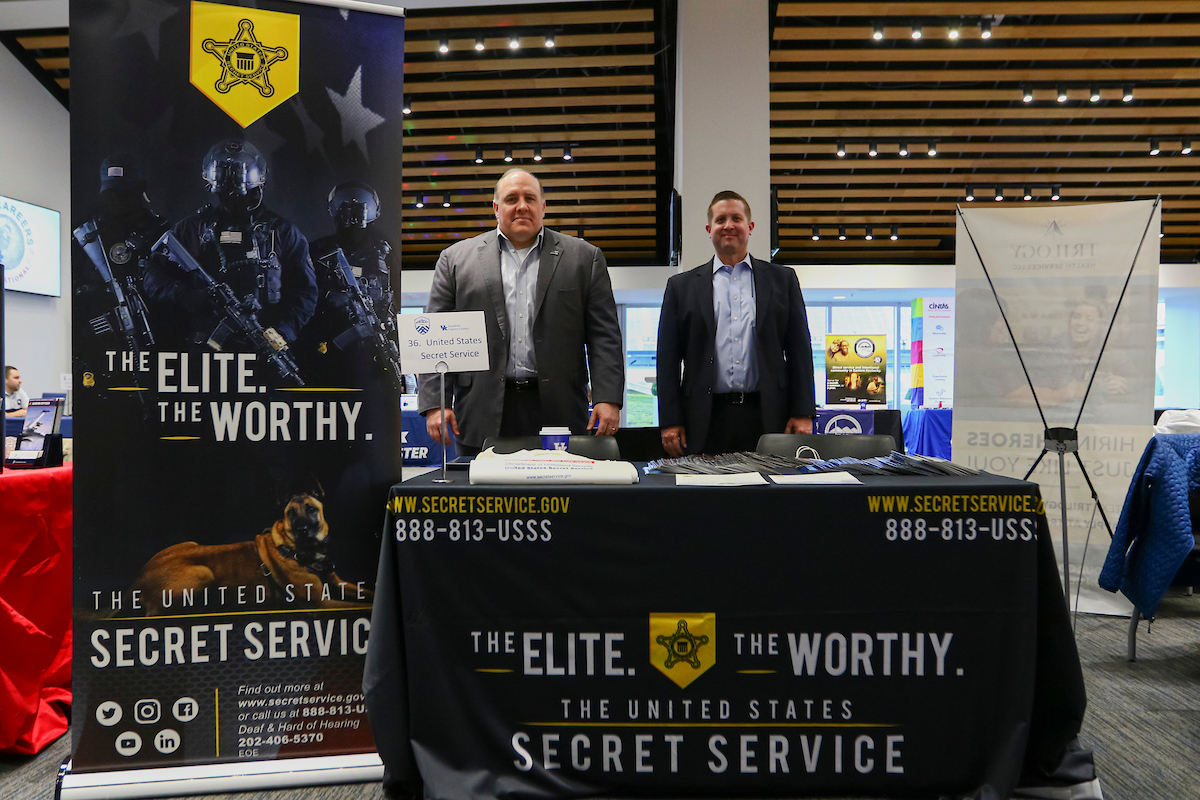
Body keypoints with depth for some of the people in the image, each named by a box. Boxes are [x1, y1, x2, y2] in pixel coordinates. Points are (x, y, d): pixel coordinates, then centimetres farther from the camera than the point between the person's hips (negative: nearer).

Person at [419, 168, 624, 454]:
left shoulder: (584, 258, 9)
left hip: (557, 411, 0)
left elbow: (604, 335, 4)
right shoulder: (456, 259, 10)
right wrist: (434, 404, -3)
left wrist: (607, 398, -6)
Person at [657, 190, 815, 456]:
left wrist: (803, 414, 0)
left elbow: (800, 350, 8)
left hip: (768, 420, 1)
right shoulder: (681, 286, 10)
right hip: (705, 422, 0)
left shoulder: (782, 279, 12)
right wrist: (670, 421, -2)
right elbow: (668, 359, 6)